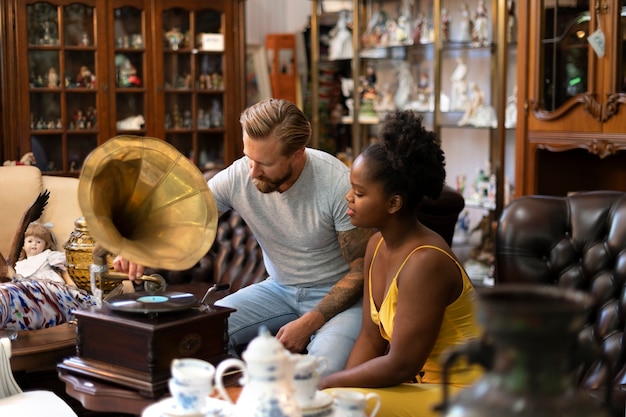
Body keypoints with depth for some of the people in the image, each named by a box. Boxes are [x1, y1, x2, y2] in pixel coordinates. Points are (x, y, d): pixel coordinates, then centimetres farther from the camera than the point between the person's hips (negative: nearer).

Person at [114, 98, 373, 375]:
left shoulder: (338, 184, -23)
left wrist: (308, 323, -24)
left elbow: (361, 269, -16)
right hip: (279, 288, 4)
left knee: (324, 366, -34)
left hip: (339, 294, -4)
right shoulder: (237, 177, -12)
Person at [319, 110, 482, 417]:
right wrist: (338, 388, -8)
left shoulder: (425, 262, -25)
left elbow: (400, 366, -23)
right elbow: (371, 338, 5)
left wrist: (323, 384, -15)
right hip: (423, 382, 8)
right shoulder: (377, 245, 1)